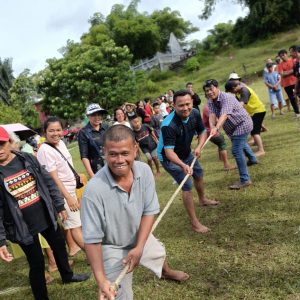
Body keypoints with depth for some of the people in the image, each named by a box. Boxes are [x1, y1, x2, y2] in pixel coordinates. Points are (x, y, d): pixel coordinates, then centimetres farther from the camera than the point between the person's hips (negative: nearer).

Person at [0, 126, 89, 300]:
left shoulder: (27, 159, -5)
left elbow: (48, 182, 3)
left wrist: (59, 205, 5)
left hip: (46, 217, 5)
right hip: (24, 227, -4)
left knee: (59, 246, 24)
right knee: (37, 263, 7)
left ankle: (67, 276, 53)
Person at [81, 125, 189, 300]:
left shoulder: (144, 171, -23)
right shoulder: (94, 189, -37)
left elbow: (150, 211, -13)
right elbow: (92, 238, -29)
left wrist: (139, 247, -23)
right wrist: (101, 279, -32)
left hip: (141, 236, 6)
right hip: (112, 249, -6)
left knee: (159, 254, 33)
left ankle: (166, 272, 70)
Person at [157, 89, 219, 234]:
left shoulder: (195, 113, -17)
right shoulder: (168, 125, -39)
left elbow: (202, 132, -3)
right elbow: (169, 151, -42)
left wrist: (199, 147, -22)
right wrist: (183, 165, -57)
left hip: (186, 152, 8)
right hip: (169, 158, -8)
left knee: (199, 174, 26)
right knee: (187, 186, -14)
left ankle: (202, 199, 56)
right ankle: (194, 223, -2)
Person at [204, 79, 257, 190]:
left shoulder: (227, 97, -30)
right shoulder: (211, 102, -7)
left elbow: (224, 115, -46)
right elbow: (212, 115, -25)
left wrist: (216, 128, -63)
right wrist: (212, 127, -47)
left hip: (242, 124, -9)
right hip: (232, 127, 9)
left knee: (236, 151, -17)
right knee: (241, 143, 32)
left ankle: (245, 180, -9)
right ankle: (252, 159, 62)